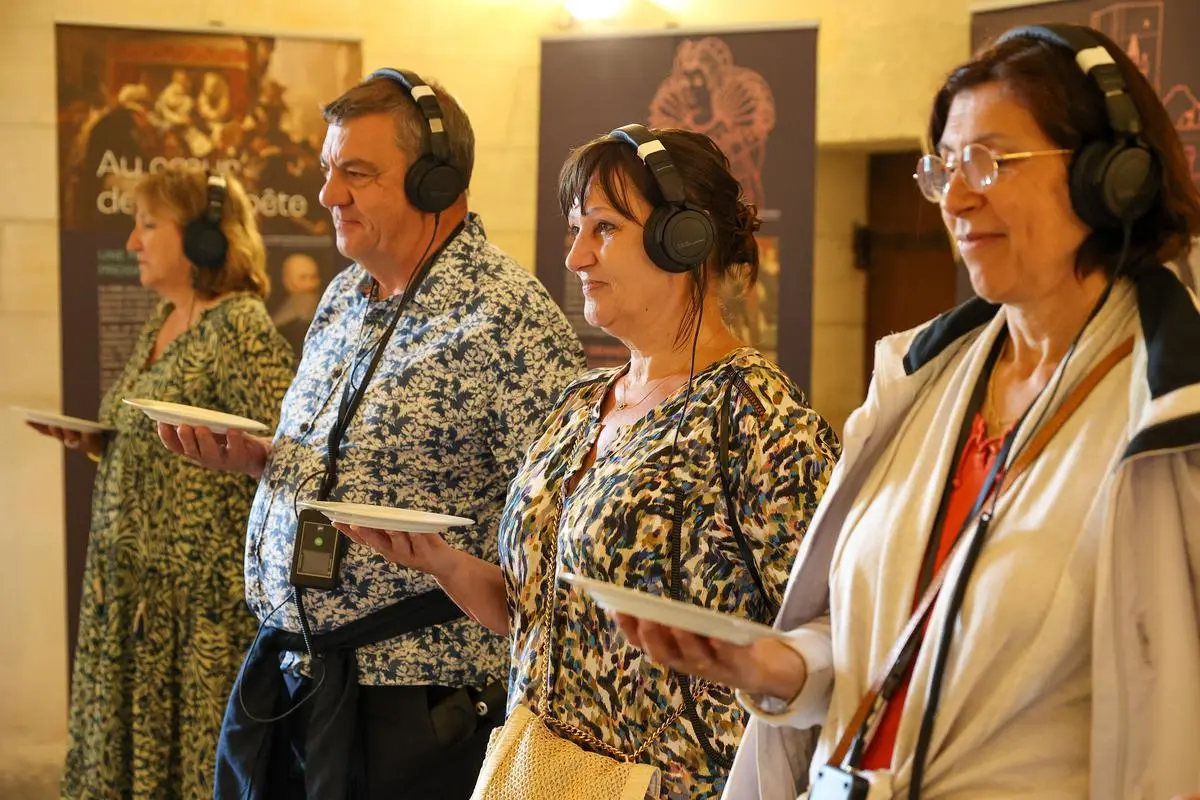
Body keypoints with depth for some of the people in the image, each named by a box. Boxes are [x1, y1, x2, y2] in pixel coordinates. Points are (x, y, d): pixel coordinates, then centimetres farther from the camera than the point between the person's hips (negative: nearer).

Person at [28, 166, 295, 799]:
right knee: (129, 746, 11)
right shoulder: (161, 323, 14)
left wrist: (216, 446, -30)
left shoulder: (240, 326, -12)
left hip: (202, 589, -9)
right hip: (133, 582, 9)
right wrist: (90, 441, 6)